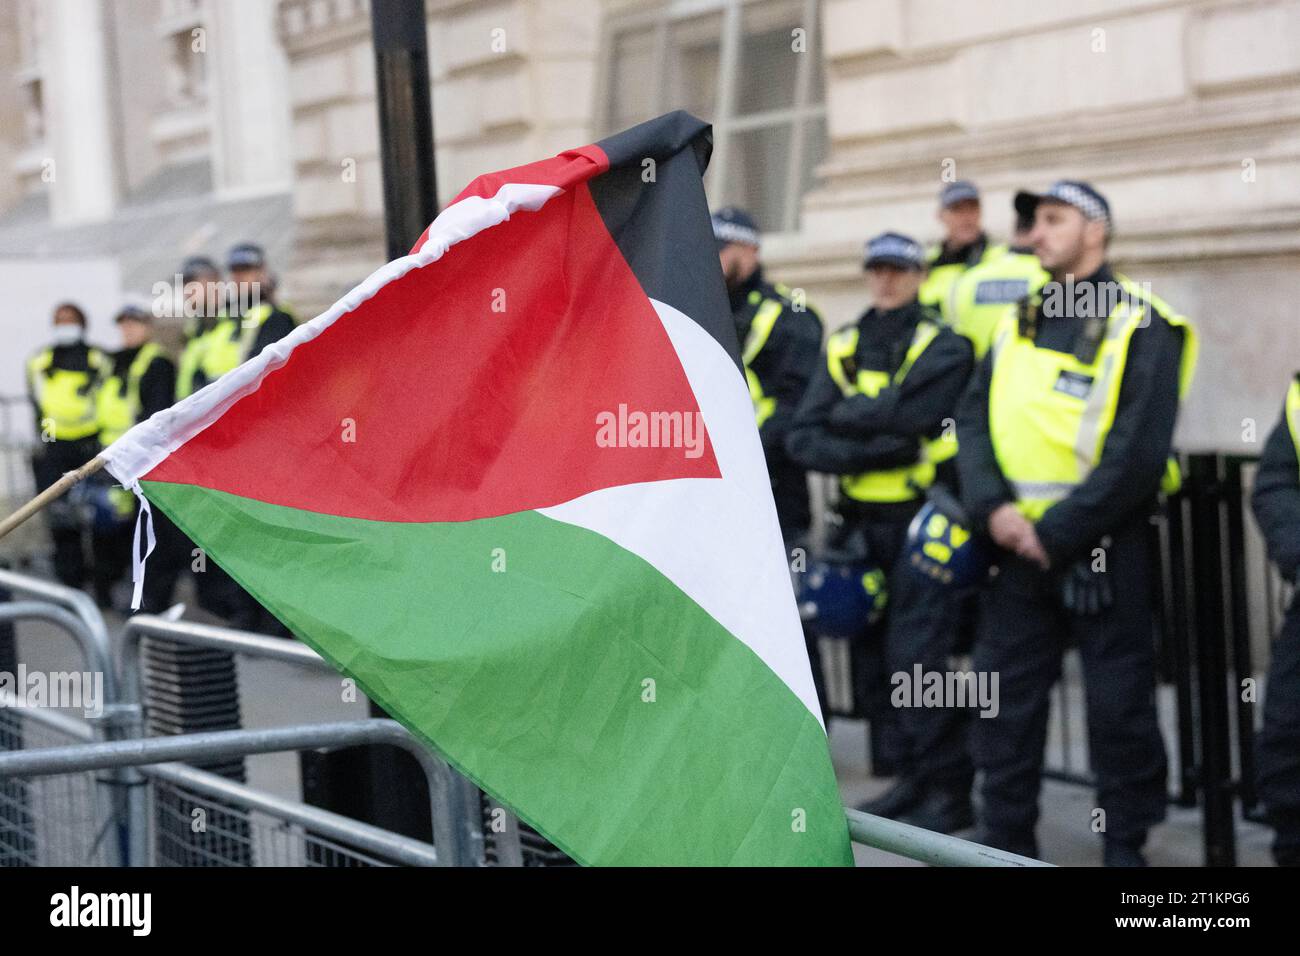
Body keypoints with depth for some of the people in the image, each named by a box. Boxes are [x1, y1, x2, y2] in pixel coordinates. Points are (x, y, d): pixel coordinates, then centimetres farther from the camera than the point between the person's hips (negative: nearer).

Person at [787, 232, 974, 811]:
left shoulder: (943, 347, -2)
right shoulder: (842, 348, 12)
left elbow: (906, 413, -20)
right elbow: (802, 438, 1)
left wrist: (844, 414, -5)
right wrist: (868, 452, -14)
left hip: (921, 519, -5)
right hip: (861, 523, 6)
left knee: (915, 659, -11)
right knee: (871, 659, 8)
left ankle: (952, 790, -2)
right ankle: (906, 778, 19)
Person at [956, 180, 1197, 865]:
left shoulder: (1139, 326, -6)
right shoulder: (1017, 323, 14)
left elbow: (1137, 454, -14)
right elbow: (973, 418, 7)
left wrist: (1055, 532, -15)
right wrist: (993, 508, -11)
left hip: (1102, 551, -5)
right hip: (1016, 549, 6)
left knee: (1119, 707, 2)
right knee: (1003, 700, 9)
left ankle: (1125, 846, 16)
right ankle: (1006, 841, 22)